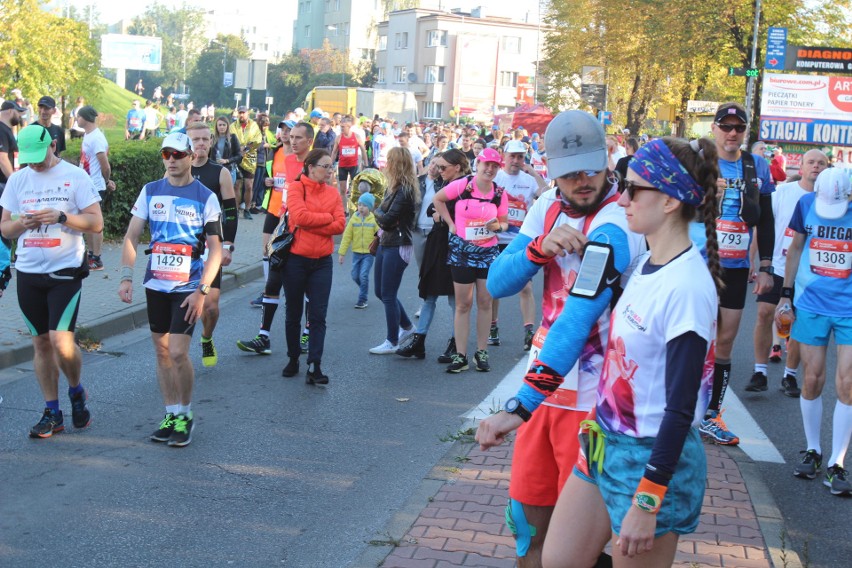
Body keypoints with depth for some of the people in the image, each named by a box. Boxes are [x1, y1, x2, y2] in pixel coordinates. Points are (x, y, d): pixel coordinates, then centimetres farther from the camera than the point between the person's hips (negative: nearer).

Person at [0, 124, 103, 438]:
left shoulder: (75, 176, -4)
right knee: (41, 342, 8)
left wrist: (61, 217, -21)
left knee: (61, 341, -14)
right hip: (28, 273, 4)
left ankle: (76, 391, 15)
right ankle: (52, 413, 17)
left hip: (65, 271, -4)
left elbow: (96, 223, -7)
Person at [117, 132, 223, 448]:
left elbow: (215, 249, -6)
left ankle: (186, 416, 10)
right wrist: (126, 277, -7)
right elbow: (131, 237, 5)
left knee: (178, 353, -10)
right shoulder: (150, 191, 4)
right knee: (162, 351, 10)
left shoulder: (205, 197, -5)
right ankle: (171, 415, 22)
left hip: (188, 287, -4)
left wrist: (202, 291, -14)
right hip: (155, 284, 4)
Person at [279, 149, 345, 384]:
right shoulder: (296, 187, -5)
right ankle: (293, 360, 27)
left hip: (322, 261, 2)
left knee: (318, 316, -2)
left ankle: (314, 367, -2)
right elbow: (299, 216, -20)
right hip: (296, 259, -2)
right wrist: (327, 217, -9)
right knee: (293, 314, 11)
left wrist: (310, 224, -14)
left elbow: (340, 225, -6)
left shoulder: (333, 192, 6)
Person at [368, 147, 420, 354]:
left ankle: (392, 342, 9)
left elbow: (387, 219, -21)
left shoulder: (405, 191, -18)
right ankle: (406, 326, 32)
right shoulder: (393, 187, 11)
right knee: (380, 291, 16)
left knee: (388, 295, -2)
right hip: (385, 244, 9)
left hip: (397, 247, -9)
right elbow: (383, 214, 10)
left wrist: (377, 212, -2)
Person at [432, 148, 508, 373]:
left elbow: (504, 222, 9)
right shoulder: (462, 185, -8)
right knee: (463, 304, 2)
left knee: (485, 303, 6)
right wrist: (451, 224, -2)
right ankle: (460, 355, 5)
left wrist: (498, 226, -14)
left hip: (488, 253, 2)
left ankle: (481, 352, 16)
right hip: (462, 251, -2)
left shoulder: (500, 194, 0)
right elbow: (437, 199, 4)